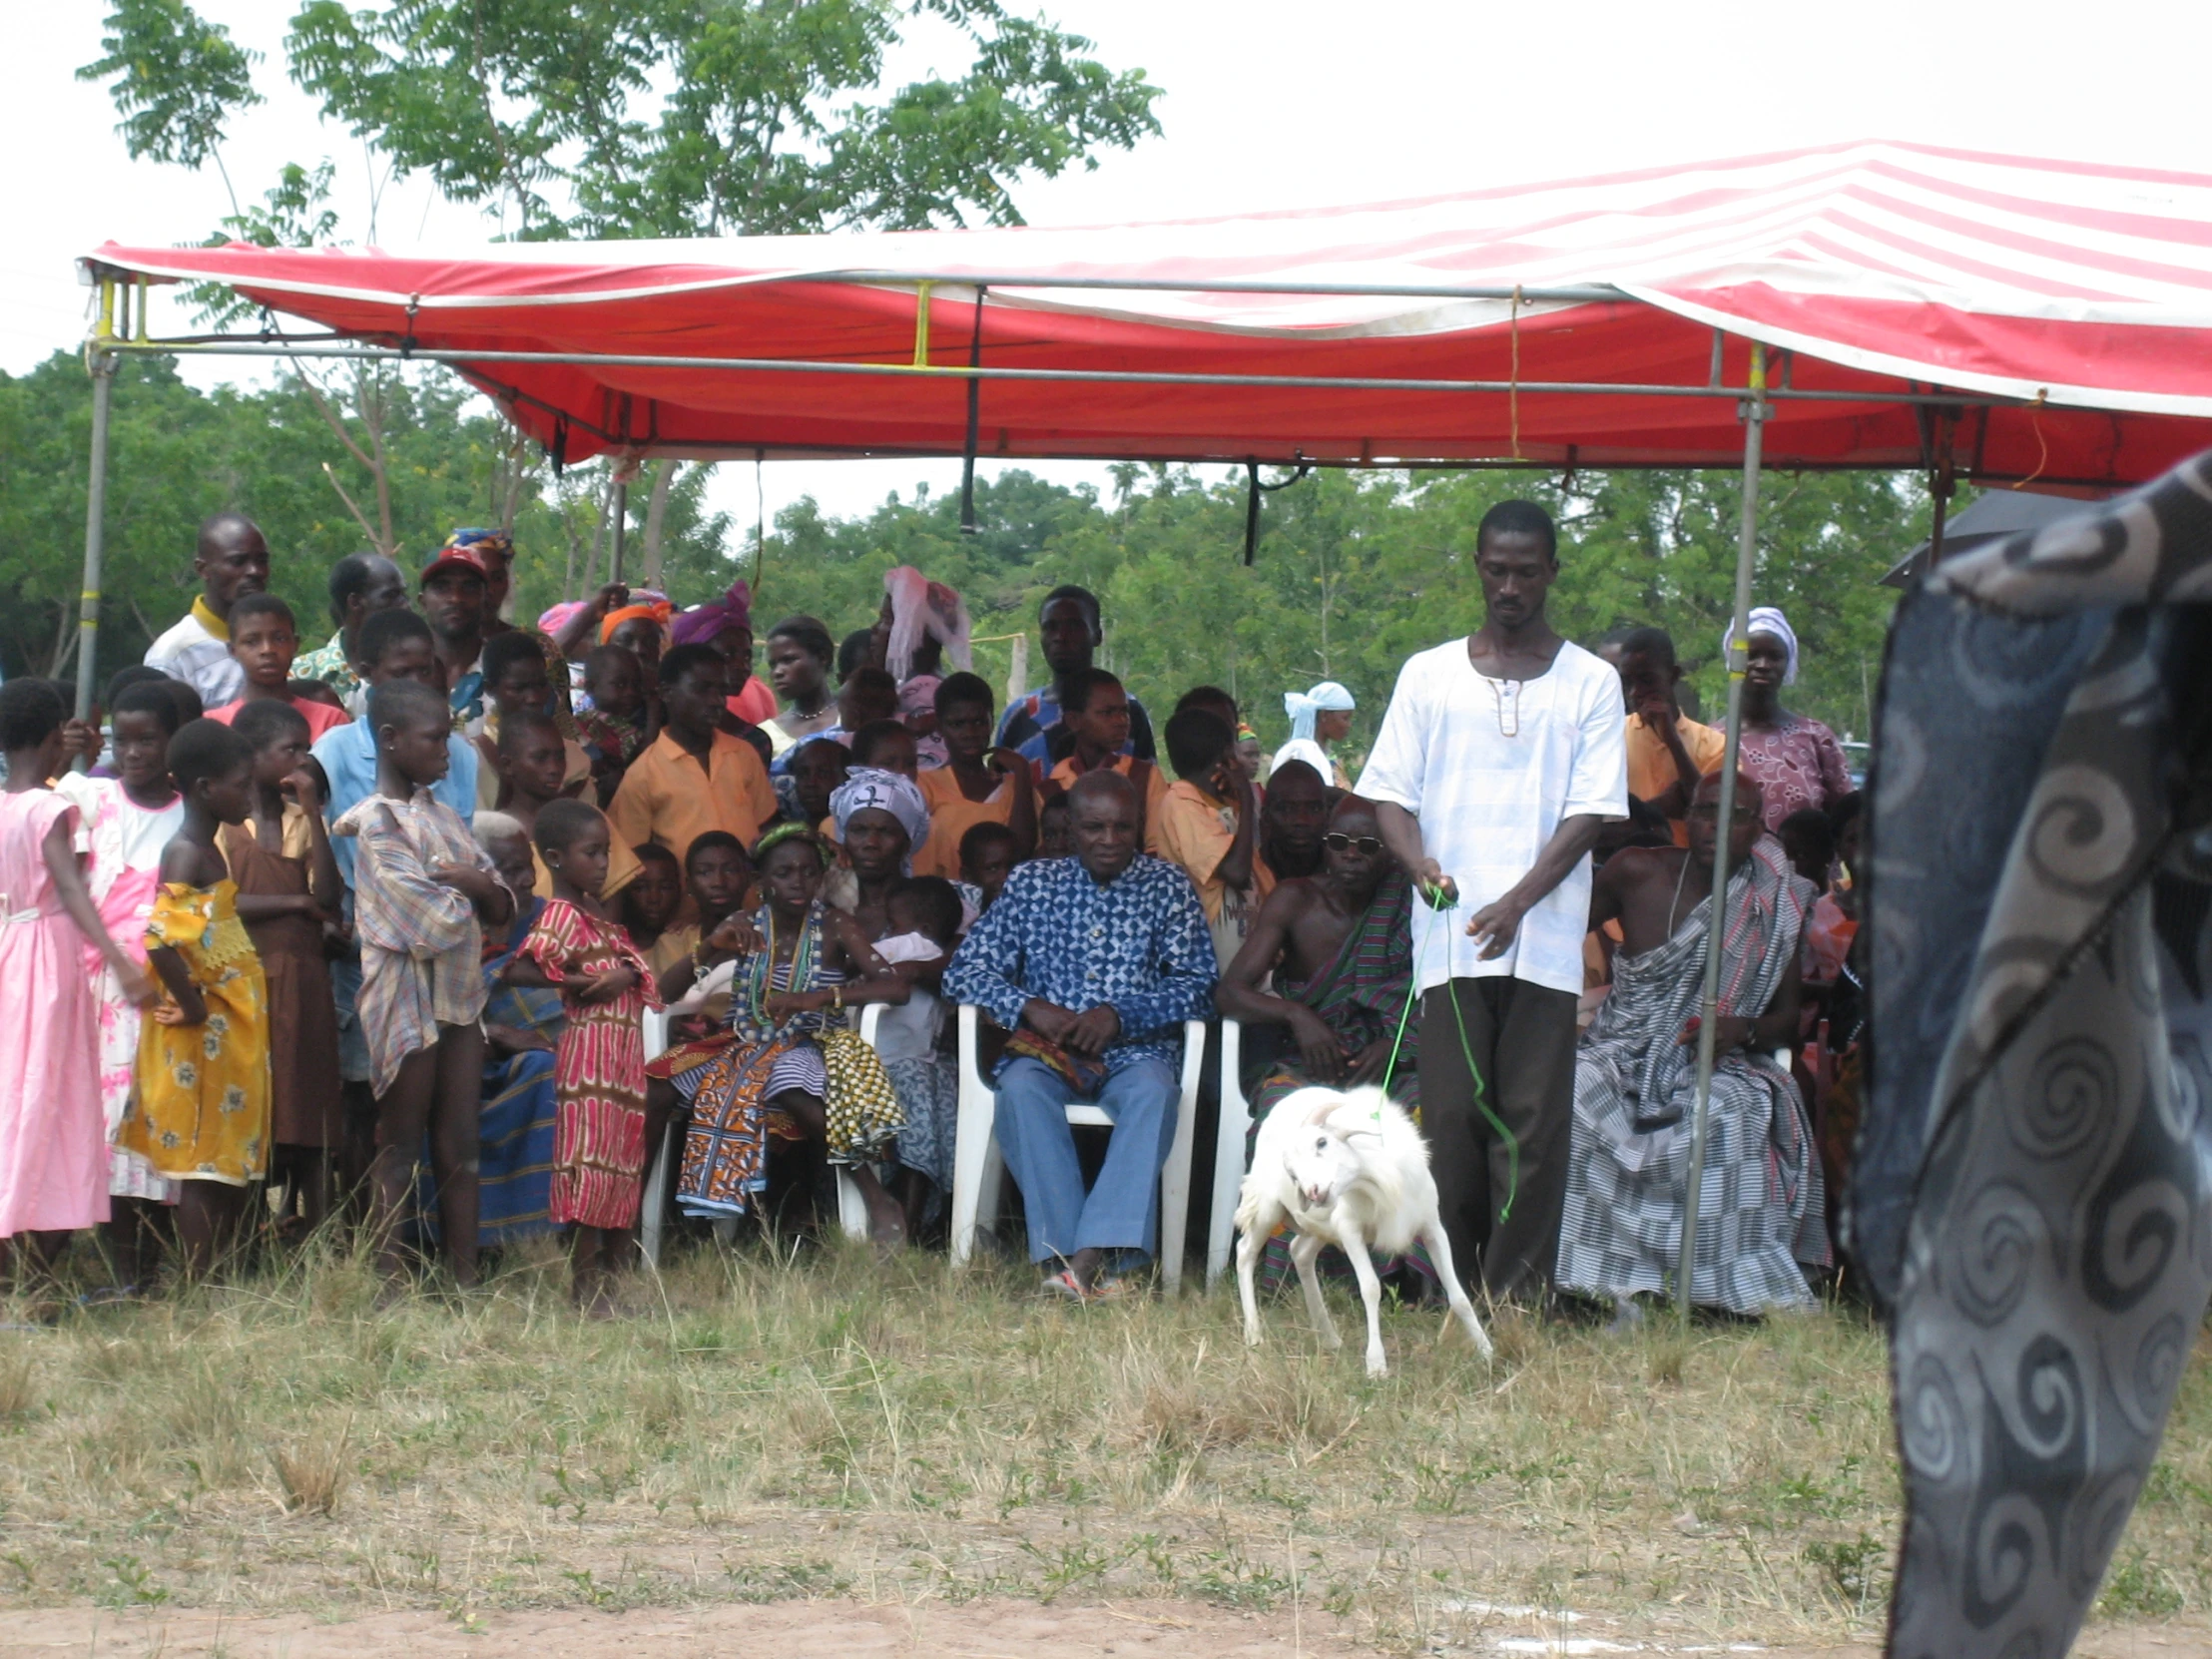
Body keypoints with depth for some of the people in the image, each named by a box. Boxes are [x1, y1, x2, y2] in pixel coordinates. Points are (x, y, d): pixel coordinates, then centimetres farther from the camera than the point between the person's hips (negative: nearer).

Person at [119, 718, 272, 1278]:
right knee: (206, 1168, -6)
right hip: (207, 1034, -10)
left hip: (232, 1027, 10)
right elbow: (161, 939, -30)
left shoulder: (209, 851, 14)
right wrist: (192, 1005, -23)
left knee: (232, 1169, 11)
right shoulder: (187, 855, -17)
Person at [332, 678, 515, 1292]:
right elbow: (436, 922, -18)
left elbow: (500, 906, 9)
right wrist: (473, 886, 1)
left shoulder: (441, 814, 13)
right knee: (401, 1149, -3)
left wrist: (470, 881, -12)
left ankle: (467, 1280, 9)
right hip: (407, 994, -7)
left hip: (459, 992, 7)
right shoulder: (375, 822, -11)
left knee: (460, 1148, 7)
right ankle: (388, 1284, 0)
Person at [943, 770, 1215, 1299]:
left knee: (1154, 1091, -35)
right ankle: (1064, 1253, -44)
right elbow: (964, 971, 8)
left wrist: (1119, 1014, -14)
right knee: (1021, 1087, -34)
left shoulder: (1167, 887, 10)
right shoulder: (1032, 884, 13)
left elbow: (1198, 985, 2)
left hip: (1134, 1051, -1)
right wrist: (1029, 1008, -11)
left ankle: (1090, 1257, -47)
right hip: (1047, 1051, 1)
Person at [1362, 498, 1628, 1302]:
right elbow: (1389, 791, 9)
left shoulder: (1590, 684, 8)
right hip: (1449, 935, 1)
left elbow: (1589, 812, 0)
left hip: (1545, 940, -1)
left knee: (1534, 1127, -3)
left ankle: (1516, 1295, -1)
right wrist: (1418, 861, -14)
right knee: (1451, 1120, -2)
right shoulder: (1430, 675, 12)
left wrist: (1519, 901, -15)